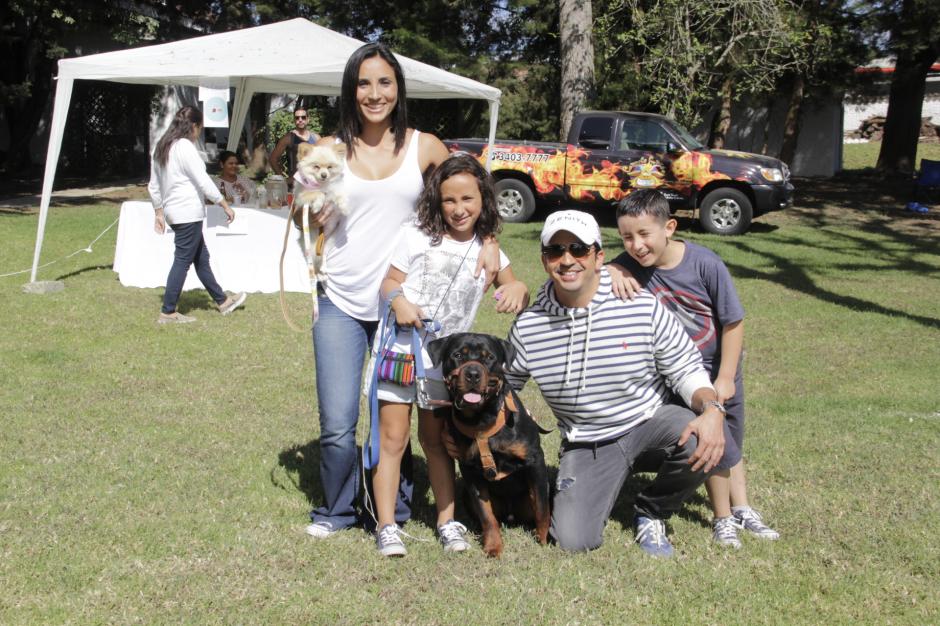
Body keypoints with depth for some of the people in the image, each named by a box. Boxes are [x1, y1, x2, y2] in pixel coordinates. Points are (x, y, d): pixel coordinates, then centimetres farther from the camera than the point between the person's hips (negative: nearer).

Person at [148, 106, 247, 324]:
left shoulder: (161, 147, 13)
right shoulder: (185, 146, -14)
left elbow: (154, 186, 17)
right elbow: (203, 181, -16)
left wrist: (159, 212, 22)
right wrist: (225, 206, -10)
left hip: (173, 211, 10)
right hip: (188, 212, -10)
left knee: (202, 257, 17)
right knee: (183, 261, -5)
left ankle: (222, 301, 28)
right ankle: (168, 313, -2)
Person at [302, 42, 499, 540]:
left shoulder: (424, 148, 3)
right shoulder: (330, 150, 3)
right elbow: (310, 226, 11)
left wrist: (491, 241, -3)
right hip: (341, 304, 0)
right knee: (337, 425, -5)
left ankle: (394, 513, 30)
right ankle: (336, 511, 21)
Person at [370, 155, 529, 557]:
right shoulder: (417, 238, -4)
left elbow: (518, 297, 7)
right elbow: (390, 281, -2)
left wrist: (518, 290, -17)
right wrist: (398, 300, -25)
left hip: (444, 361, 3)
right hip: (399, 348, -2)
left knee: (436, 441, 12)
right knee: (393, 438, -3)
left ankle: (447, 520, 21)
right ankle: (386, 526, 3)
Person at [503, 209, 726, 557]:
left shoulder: (642, 308, -15)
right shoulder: (527, 328, -9)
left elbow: (686, 369, -8)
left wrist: (712, 410, -28)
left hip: (649, 424, 0)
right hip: (586, 446, 0)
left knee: (701, 443, -33)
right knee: (573, 540, -19)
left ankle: (650, 512, 1)